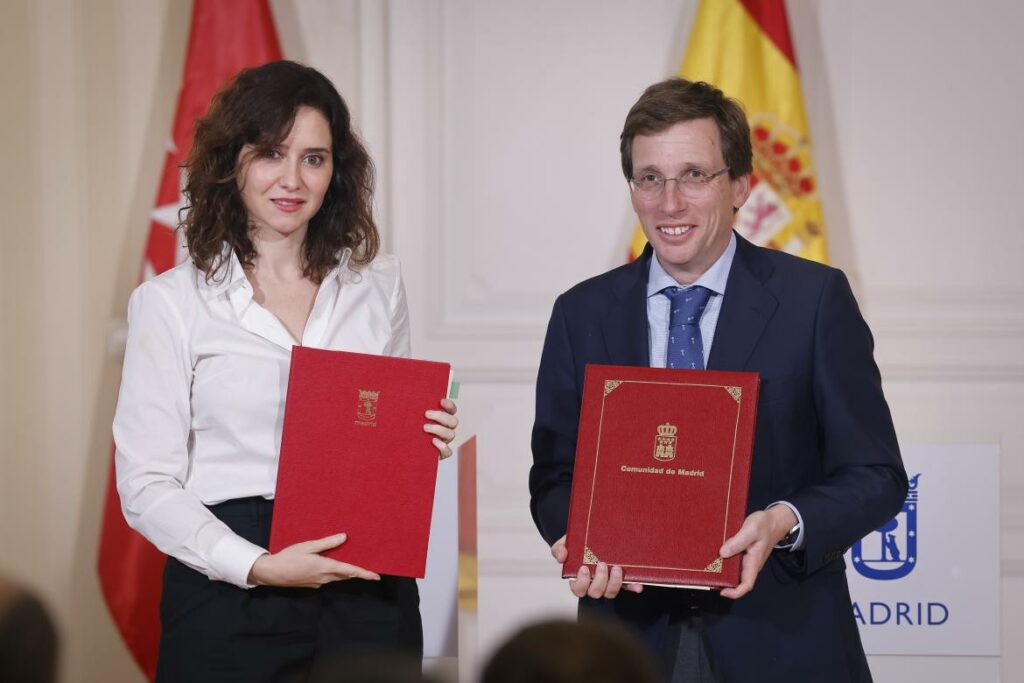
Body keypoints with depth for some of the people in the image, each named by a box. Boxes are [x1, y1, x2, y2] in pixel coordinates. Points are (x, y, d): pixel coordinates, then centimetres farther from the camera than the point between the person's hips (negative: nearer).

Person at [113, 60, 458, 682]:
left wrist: (427, 441, -2)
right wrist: (258, 566, -16)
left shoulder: (377, 284, 10)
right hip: (229, 598, -3)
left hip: (368, 598, 3)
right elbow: (146, 483, -4)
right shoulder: (172, 302, 0)